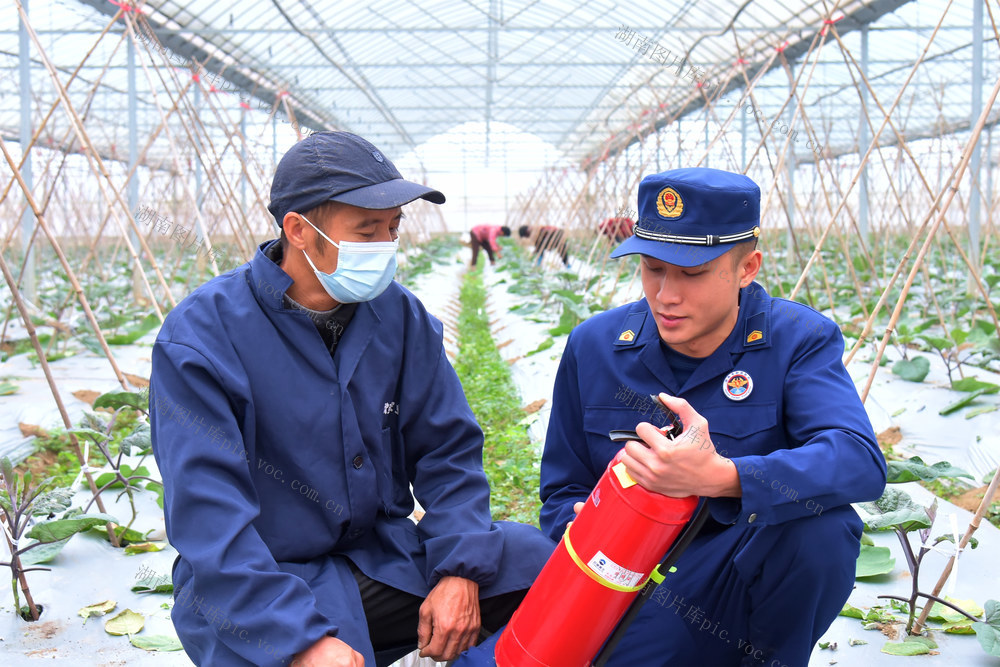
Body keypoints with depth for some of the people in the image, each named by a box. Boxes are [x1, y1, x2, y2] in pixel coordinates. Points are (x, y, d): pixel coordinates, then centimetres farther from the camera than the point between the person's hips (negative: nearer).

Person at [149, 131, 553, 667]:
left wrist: (459, 571, -13)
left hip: (386, 556, 5)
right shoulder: (201, 336, -15)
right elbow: (209, 518, -21)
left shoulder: (398, 315, 1)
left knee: (544, 565, -10)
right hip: (255, 586, -4)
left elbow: (448, 448, 3)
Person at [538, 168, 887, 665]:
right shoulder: (594, 346, -1)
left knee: (821, 524, -34)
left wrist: (720, 476, -43)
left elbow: (860, 460, -28)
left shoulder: (798, 340, -9)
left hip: (750, 576, -1)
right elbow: (563, 488, 8)